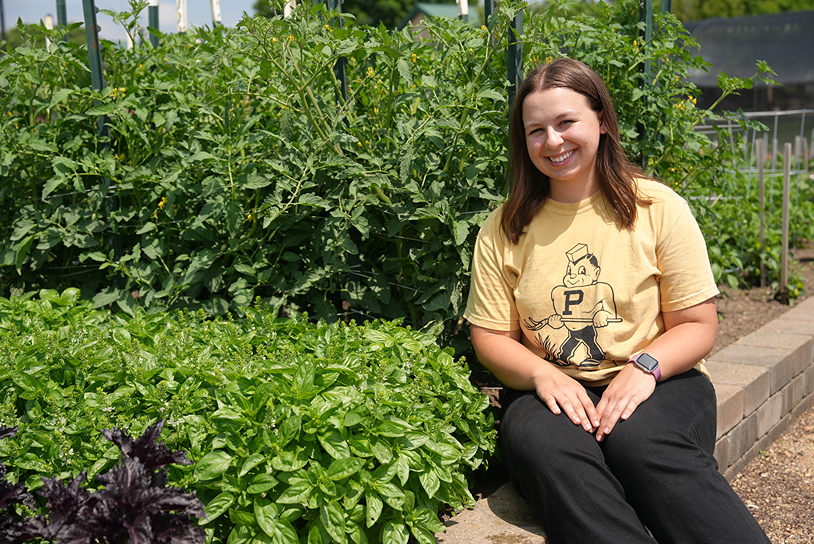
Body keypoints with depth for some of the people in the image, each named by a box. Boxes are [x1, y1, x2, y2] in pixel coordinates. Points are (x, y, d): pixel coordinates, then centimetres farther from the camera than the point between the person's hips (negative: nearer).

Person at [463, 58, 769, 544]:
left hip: (659, 382, -1)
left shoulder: (659, 207, 4)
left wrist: (644, 366, -17)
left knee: (638, 440, -35)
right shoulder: (505, 229, 8)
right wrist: (542, 373, -13)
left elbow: (699, 326, 3)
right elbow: (491, 336, 8)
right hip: (552, 391, 1)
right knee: (538, 442, -34)